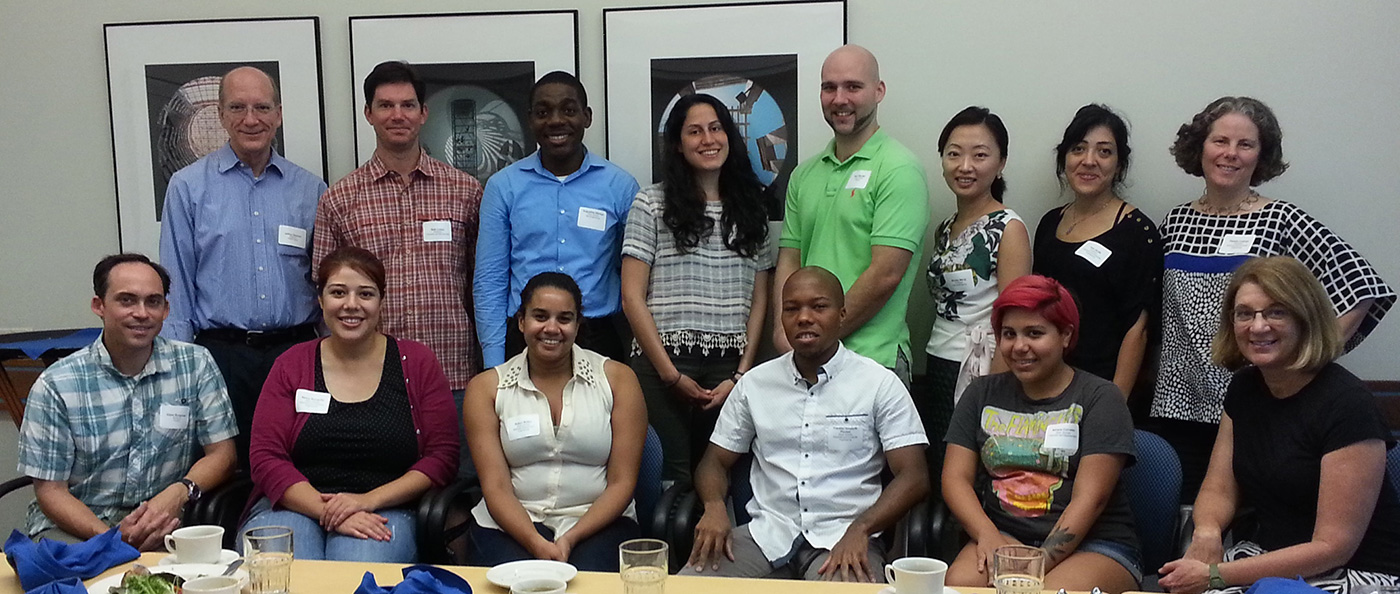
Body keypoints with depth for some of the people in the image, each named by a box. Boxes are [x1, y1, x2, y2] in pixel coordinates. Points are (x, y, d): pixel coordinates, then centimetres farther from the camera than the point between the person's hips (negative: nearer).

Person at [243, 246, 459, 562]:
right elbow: (266, 459, 2)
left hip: (386, 510, -1)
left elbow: (442, 456, 1)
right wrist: (327, 511, -14)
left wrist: (368, 500, -12)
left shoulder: (416, 362, 8)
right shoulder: (292, 364, 10)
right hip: (295, 505, 1)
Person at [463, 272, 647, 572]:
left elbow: (622, 483, 0)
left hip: (598, 522, 0)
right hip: (511, 523, 0)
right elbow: (495, 487, -2)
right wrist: (537, 544, -19)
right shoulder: (486, 388, 6)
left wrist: (571, 539, -14)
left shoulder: (617, 379, 4)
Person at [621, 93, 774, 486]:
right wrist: (670, 374, -7)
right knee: (668, 479, -2)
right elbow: (632, 298, -2)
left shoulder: (750, 209, 12)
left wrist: (741, 375, -1)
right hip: (663, 366, -3)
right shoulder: (652, 204, 2)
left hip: (729, 370, 3)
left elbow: (759, 301, 11)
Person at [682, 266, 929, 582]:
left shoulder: (880, 384, 1)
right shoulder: (754, 383, 11)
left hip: (842, 539, -3)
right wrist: (714, 506, -8)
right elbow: (715, 462, 16)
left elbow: (913, 477, -4)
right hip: (766, 533, 3)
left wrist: (860, 529, -21)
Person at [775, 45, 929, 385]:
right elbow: (789, 261, 12)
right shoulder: (804, 174, 13)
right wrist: (783, 333, -5)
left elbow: (886, 275, -15)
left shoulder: (898, 169, -8)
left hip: (872, 359, -5)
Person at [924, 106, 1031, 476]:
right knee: (934, 475, 9)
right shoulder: (944, 230, 11)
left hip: (978, 376, -7)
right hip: (936, 373, 7)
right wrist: (928, 378, 11)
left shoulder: (1008, 229, -10)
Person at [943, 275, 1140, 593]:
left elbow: (1089, 499, -9)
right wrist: (988, 537, -13)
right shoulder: (982, 394, 14)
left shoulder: (1100, 398, 1)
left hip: (1095, 545, -2)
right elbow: (956, 477, 6)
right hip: (1002, 534, 3)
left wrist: (1040, 563, -21)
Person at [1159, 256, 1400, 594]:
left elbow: (1333, 547, -19)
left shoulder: (1347, 405, -17)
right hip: (1269, 558, 6)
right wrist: (1206, 533, -17)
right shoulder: (1244, 388, 4)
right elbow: (1219, 489, 7)